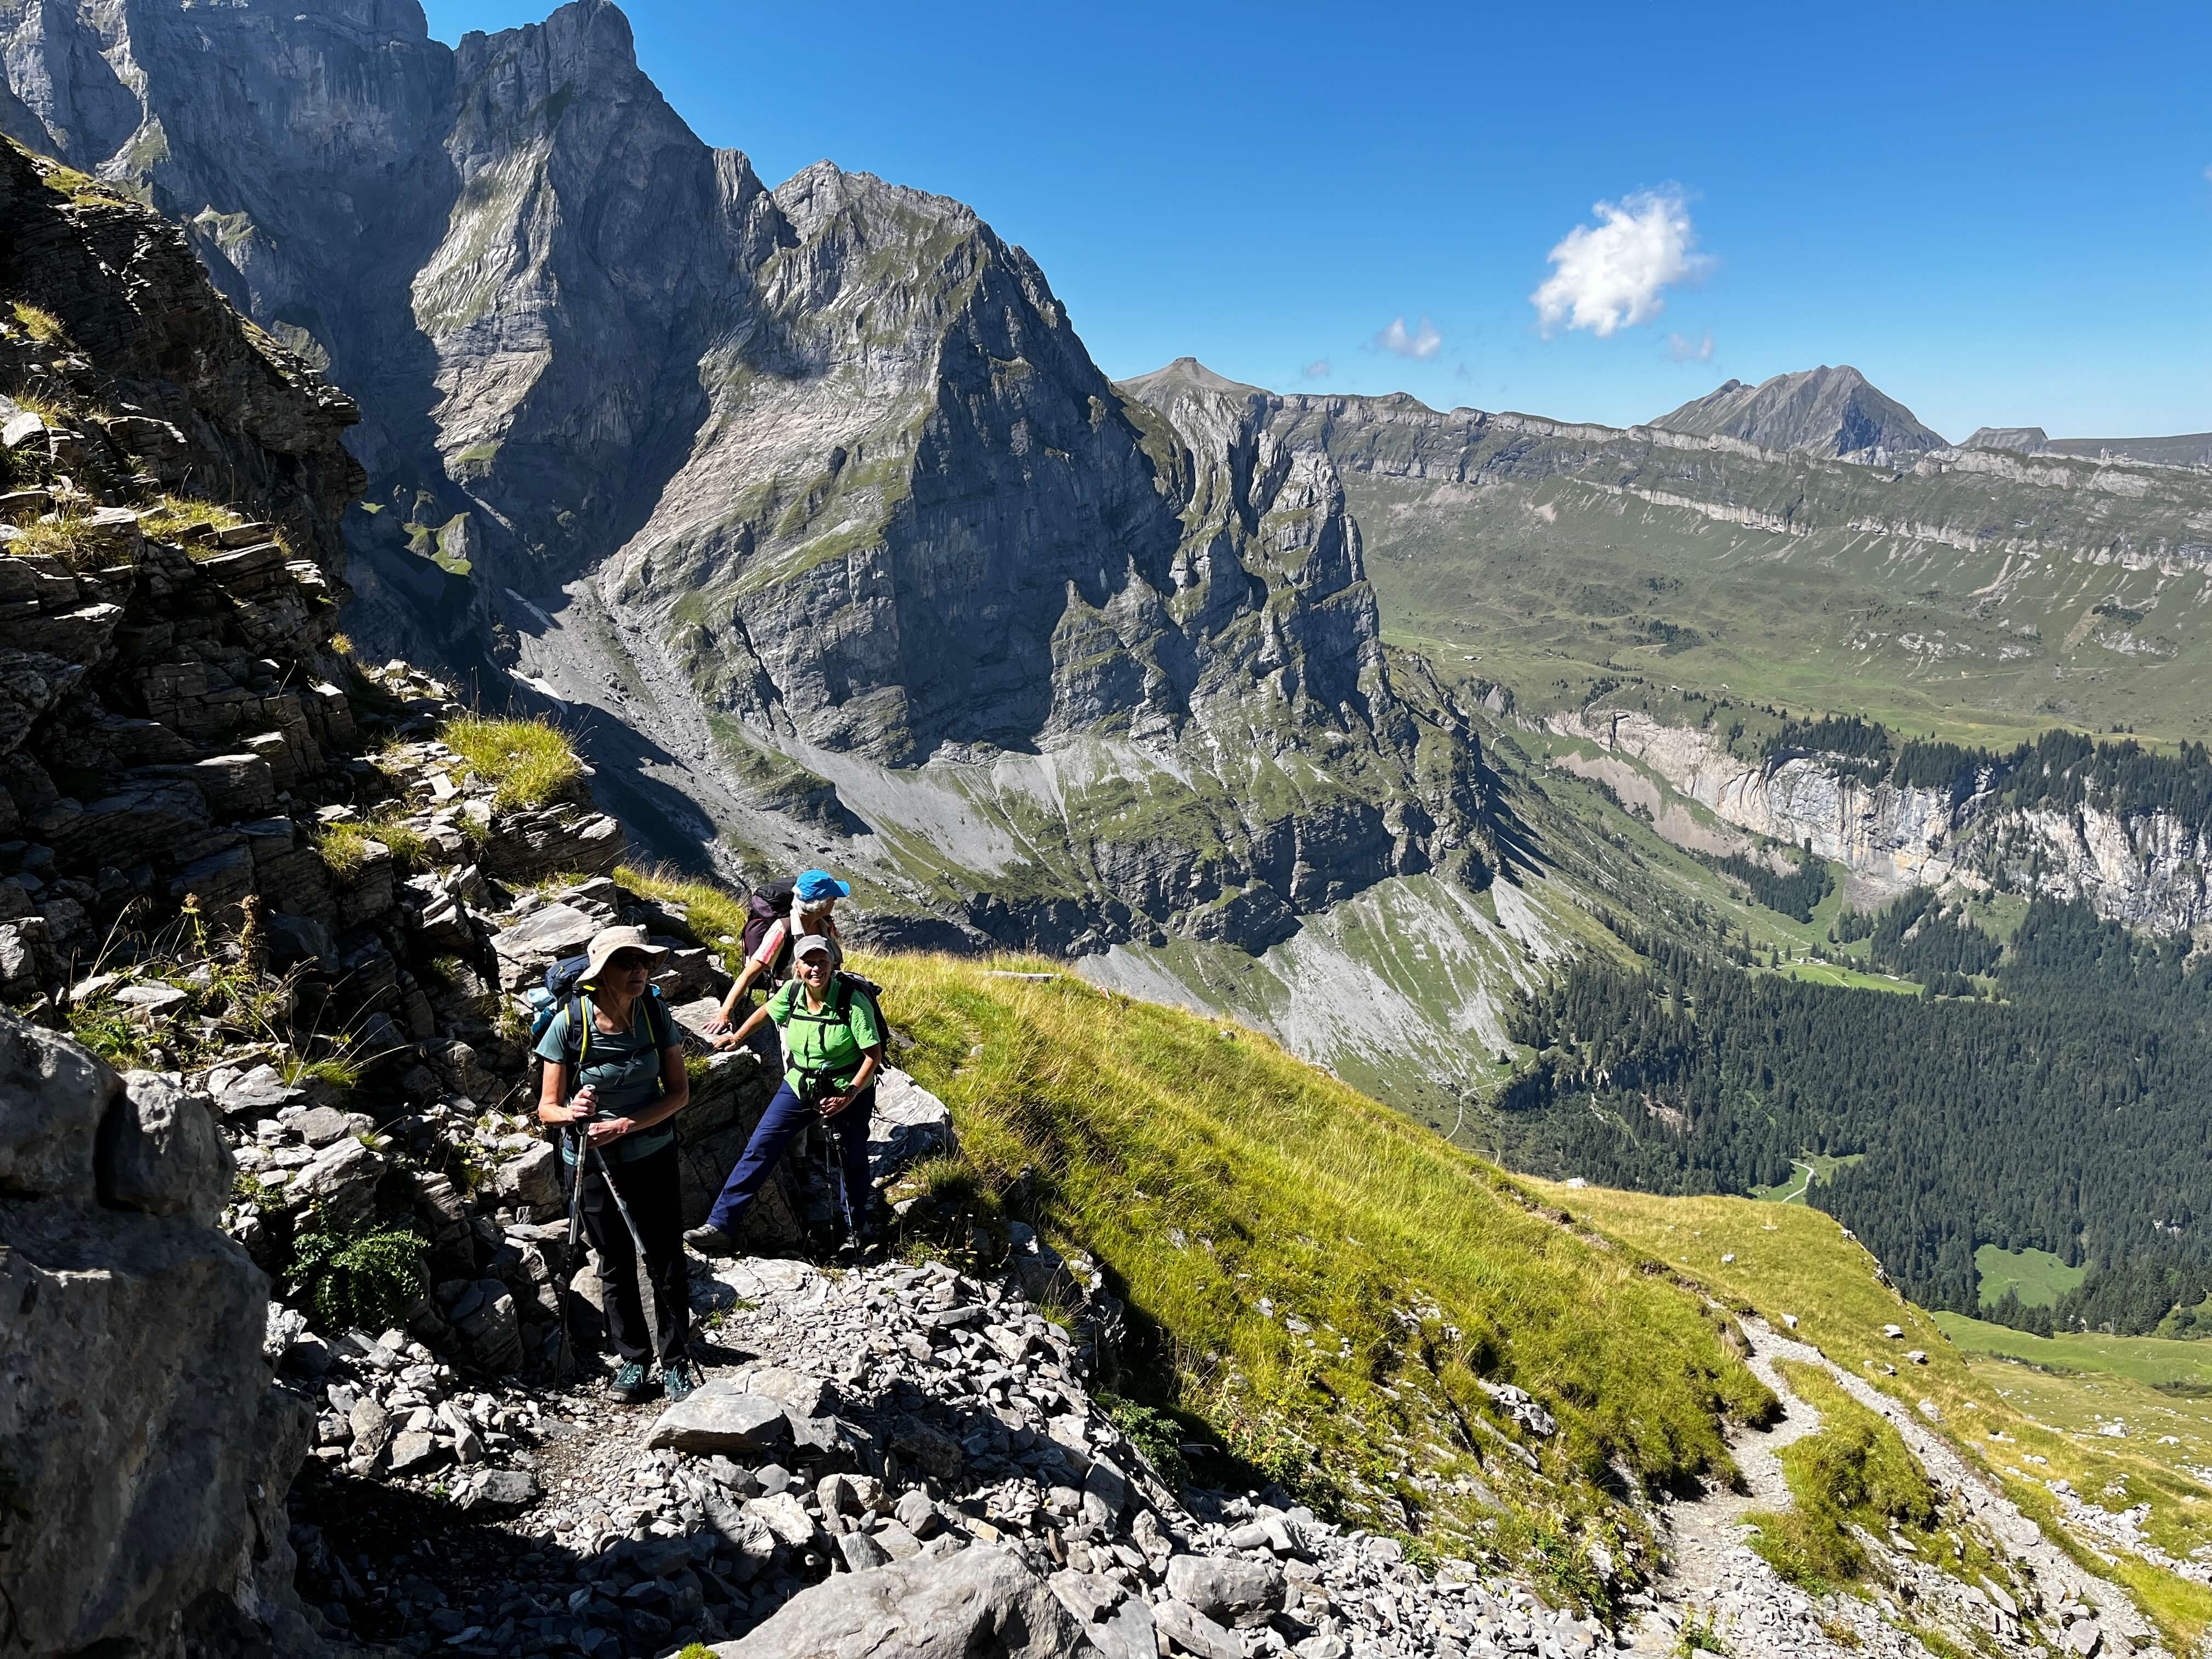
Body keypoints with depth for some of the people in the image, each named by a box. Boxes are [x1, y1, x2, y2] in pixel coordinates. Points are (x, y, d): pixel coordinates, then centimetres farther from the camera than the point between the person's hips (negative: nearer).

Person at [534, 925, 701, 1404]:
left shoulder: (656, 1013, -15)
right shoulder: (569, 1024, -20)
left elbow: (679, 1091, -9)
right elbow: (547, 1108, -11)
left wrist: (626, 1125, -22)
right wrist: (571, 1113, -34)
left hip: (652, 1156, 1)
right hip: (593, 1163, -1)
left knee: (667, 1262, 6)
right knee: (615, 1266, 15)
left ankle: (675, 1360, 25)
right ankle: (633, 1359, 34)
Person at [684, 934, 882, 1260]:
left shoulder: (853, 1001, -24)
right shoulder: (792, 992, -12)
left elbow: (874, 1054, -19)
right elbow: (766, 1011, 12)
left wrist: (849, 1095, -25)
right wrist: (737, 1037, 23)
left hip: (849, 1090, -3)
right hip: (799, 1085, 3)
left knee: (852, 1160, 12)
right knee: (759, 1148, -6)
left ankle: (857, 1228, 37)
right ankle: (720, 1226, -3)